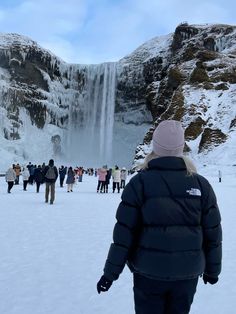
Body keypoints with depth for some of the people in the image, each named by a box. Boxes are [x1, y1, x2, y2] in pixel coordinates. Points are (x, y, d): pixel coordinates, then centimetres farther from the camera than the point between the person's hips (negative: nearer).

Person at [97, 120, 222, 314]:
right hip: (188, 273, 2)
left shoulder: (140, 183, -12)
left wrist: (111, 272, -2)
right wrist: (212, 269, 15)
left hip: (149, 271, -2)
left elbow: (124, 232, -11)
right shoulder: (201, 184, -5)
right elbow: (213, 233, 1)